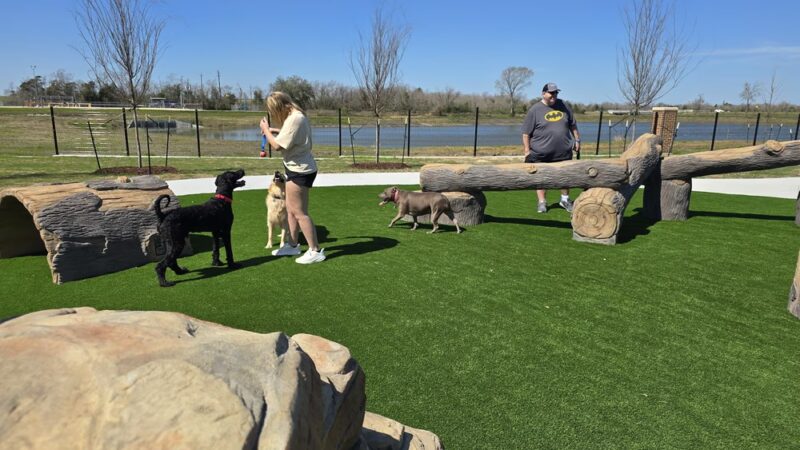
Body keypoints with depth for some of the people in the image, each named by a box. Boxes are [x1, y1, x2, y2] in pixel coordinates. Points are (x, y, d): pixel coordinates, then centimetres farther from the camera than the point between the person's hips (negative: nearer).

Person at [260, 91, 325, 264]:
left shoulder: (295, 119, -22)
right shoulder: (295, 116, 10)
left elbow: (277, 146, -21)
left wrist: (266, 130, -6)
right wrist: (275, 131, 15)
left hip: (300, 170, -10)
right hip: (298, 169, 10)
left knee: (300, 212, -5)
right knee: (291, 210, 17)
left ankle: (315, 251, 0)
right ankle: (292, 245, 29)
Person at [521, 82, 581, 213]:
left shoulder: (563, 105, 8)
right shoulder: (535, 110, -5)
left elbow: (573, 125, 17)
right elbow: (526, 133, -5)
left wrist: (577, 140, 14)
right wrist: (527, 150, -9)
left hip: (564, 151, 3)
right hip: (541, 153, -3)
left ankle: (565, 200, 28)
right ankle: (542, 202, 17)